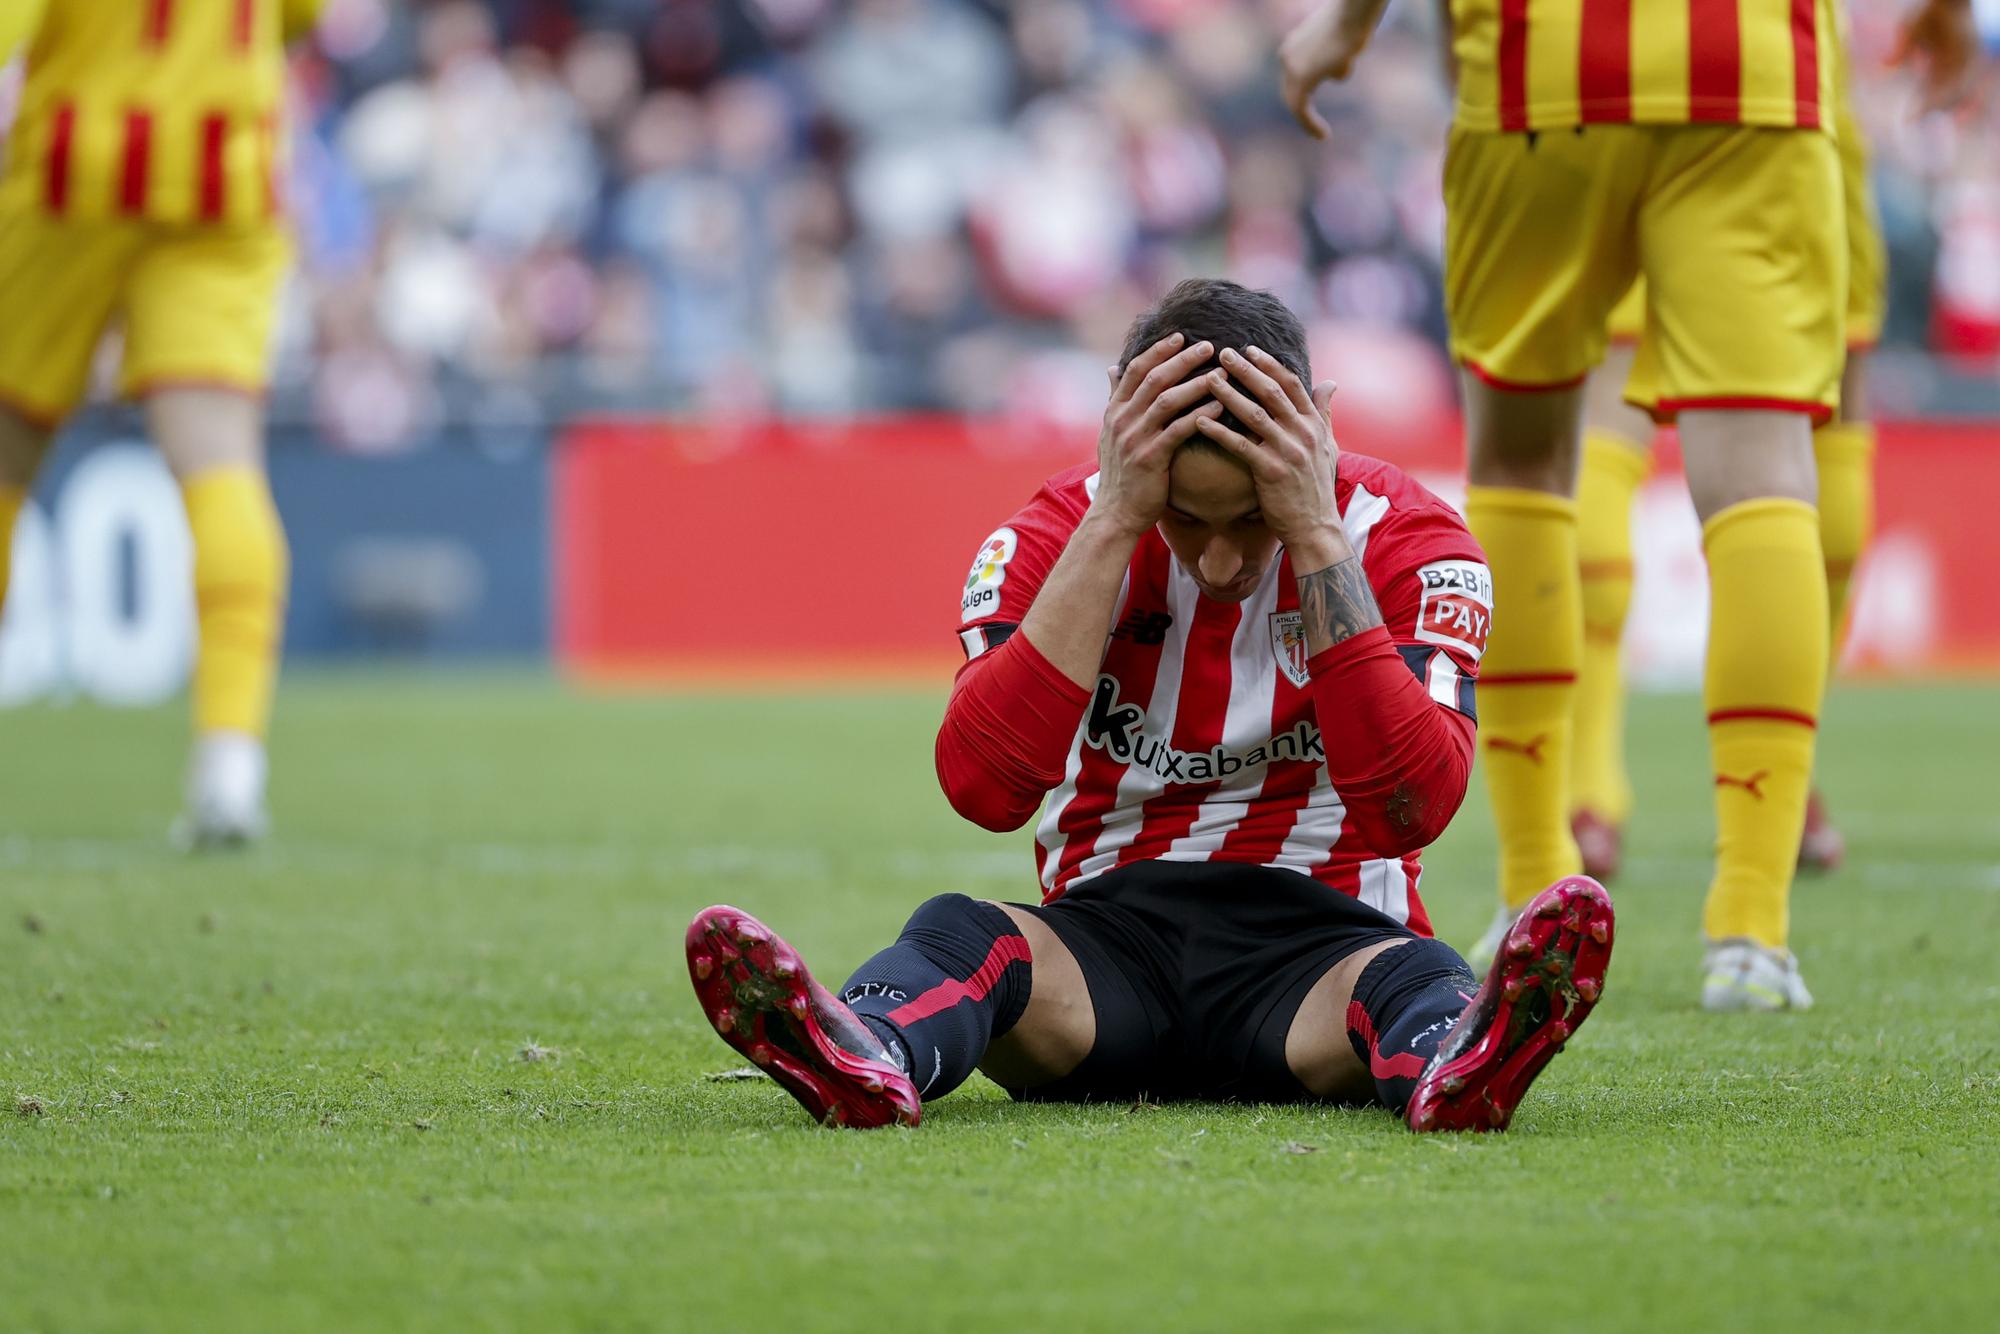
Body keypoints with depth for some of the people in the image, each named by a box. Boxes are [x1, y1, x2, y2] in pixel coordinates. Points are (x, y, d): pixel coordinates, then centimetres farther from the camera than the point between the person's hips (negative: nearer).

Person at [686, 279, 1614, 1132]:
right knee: (959, 935, -30)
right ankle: (868, 1059, -65)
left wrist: (1317, 538, -20)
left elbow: (1413, 806, -18)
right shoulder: (1061, 535, 0)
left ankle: (1457, 1062, -72)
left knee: (1411, 980, -35)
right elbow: (984, 787, -18)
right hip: (1110, 936, 1)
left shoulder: (1401, 538, -1)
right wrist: (1115, 523, -18)